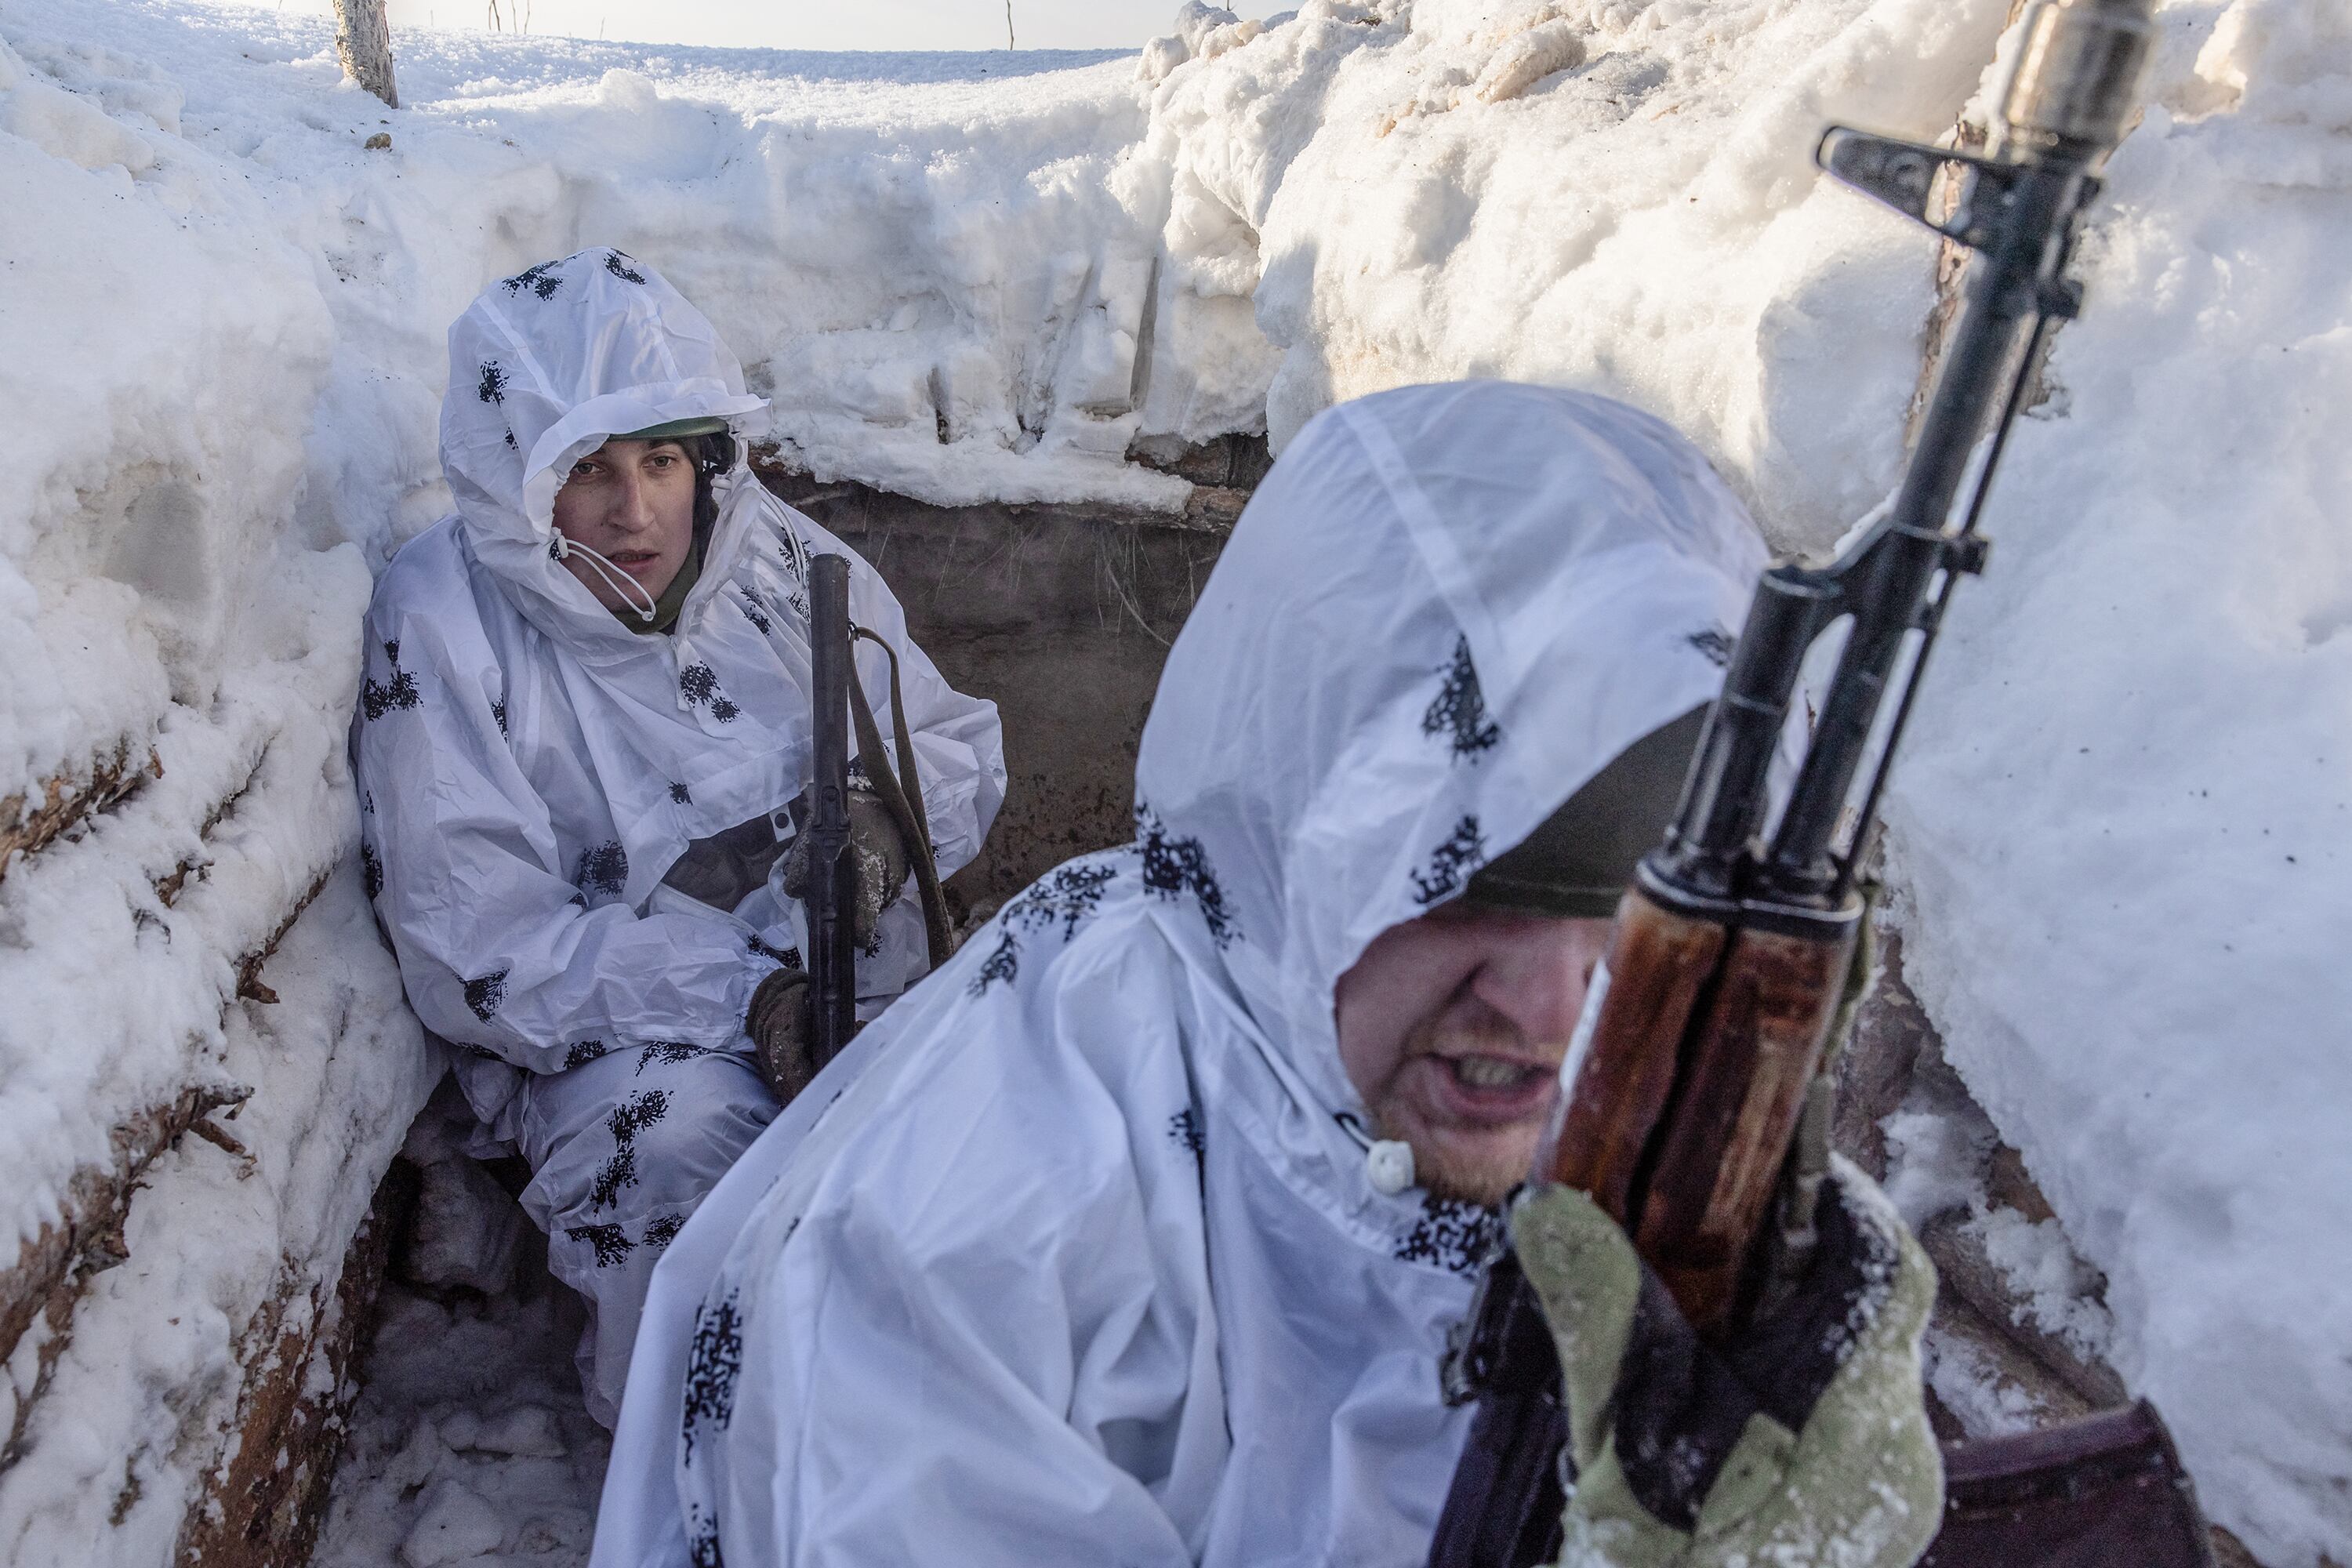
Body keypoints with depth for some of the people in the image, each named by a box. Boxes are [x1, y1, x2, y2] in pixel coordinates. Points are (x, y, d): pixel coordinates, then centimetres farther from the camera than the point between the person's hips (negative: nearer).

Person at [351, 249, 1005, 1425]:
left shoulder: (776, 556, 1)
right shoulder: (441, 629, -9)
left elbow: (960, 746, 9)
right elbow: (478, 955, -14)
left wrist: (890, 816, -16)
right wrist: (745, 997, -26)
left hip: (854, 983, 3)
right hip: (607, 1037, -3)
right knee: (683, 1128, -34)